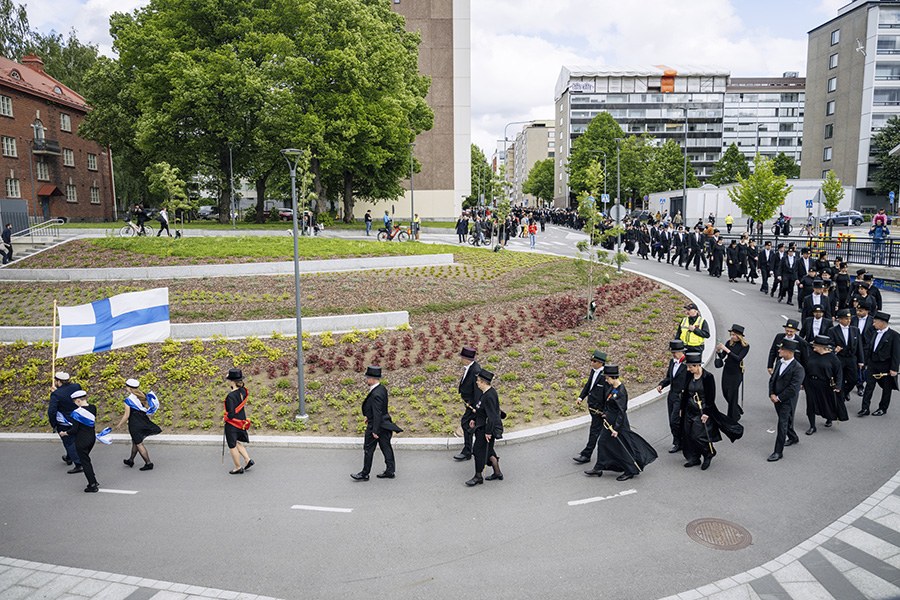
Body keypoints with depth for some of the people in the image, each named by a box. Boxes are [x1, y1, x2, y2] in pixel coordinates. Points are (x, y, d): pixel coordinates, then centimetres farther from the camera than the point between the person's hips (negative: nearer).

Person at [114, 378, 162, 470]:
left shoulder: (128, 400, -17)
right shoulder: (142, 396, 4)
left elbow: (126, 415, -16)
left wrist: (118, 425, -5)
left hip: (135, 424, -8)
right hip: (144, 422, 8)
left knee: (139, 444, 3)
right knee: (134, 441, 23)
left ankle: (148, 463, 6)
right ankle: (131, 460, 37)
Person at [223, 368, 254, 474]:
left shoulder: (230, 396, -26)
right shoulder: (243, 390, -5)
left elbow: (231, 414, -28)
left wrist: (226, 418, -5)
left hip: (232, 424, -8)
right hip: (241, 421, 8)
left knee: (232, 446, 11)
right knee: (237, 443, 26)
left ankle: (238, 468, 22)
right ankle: (248, 460, 18)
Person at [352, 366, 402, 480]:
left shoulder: (376, 394, -26)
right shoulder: (382, 388, 3)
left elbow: (377, 413, -25)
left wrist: (375, 431, -21)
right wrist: (369, 417, 24)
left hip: (375, 425, -9)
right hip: (384, 424, 9)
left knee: (368, 449, 6)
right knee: (386, 448, 14)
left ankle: (365, 474, 18)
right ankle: (390, 471, 21)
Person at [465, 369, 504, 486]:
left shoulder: (489, 396, -27)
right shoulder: (487, 392, 4)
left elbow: (491, 416, -26)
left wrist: (488, 432, -22)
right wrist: (475, 419, 19)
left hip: (486, 428, -10)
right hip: (482, 426, 10)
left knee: (479, 450, 3)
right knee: (488, 450, 19)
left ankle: (478, 476, 17)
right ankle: (497, 473, 31)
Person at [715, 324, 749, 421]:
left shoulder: (745, 346, -11)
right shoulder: (729, 342, 1)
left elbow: (739, 358, -22)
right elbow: (722, 356, 0)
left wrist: (727, 350, -28)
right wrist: (718, 351, -20)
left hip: (736, 372, -5)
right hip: (727, 370, 5)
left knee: (732, 394, -1)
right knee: (725, 392, 12)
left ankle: (733, 418, 16)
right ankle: (737, 410, 37)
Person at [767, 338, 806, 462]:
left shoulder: (798, 368, -21)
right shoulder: (779, 362, 2)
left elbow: (793, 389, -22)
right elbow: (772, 379, 9)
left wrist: (778, 398, -16)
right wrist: (772, 394, -3)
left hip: (787, 401, -7)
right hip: (776, 399, 7)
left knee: (782, 424, -5)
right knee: (786, 421, 24)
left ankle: (778, 452, 2)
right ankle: (793, 438, 48)